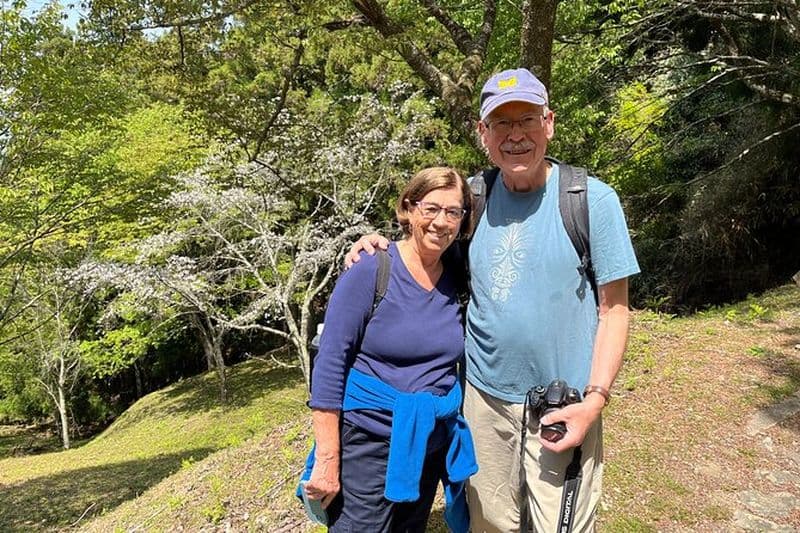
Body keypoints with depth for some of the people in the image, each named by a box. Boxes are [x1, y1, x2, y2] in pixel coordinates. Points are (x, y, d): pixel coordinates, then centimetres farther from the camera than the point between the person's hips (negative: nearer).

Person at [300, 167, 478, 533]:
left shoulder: (456, 280, 1)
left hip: (432, 447, 6)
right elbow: (329, 365, -15)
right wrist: (327, 460, -16)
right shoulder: (369, 273, -15)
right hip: (370, 446, -5)